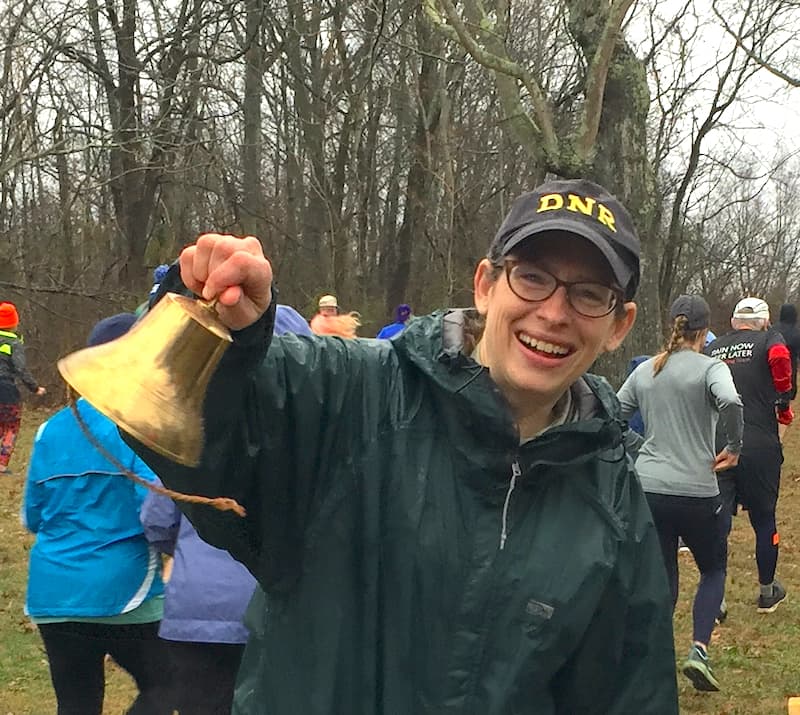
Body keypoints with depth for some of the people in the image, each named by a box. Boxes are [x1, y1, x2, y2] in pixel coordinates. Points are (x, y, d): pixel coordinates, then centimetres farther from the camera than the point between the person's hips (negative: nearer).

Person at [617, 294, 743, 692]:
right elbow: (730, 402, -26)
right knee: (713, 570, 18)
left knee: (661, 580, 16)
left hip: (648, 490, 4)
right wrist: (733, 448, -12)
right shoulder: (710, 368, -6)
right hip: (695, 492, -4)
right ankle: (699, 651, 0)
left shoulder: (644, 372, 9)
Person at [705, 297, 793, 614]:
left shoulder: (712, 348, 14)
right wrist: (784, 406, -6)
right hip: (760, 447, -3)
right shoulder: (769, 339, 2)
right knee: (764, 519, 13)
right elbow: (780, 359, -20)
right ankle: (767, 593, 28)